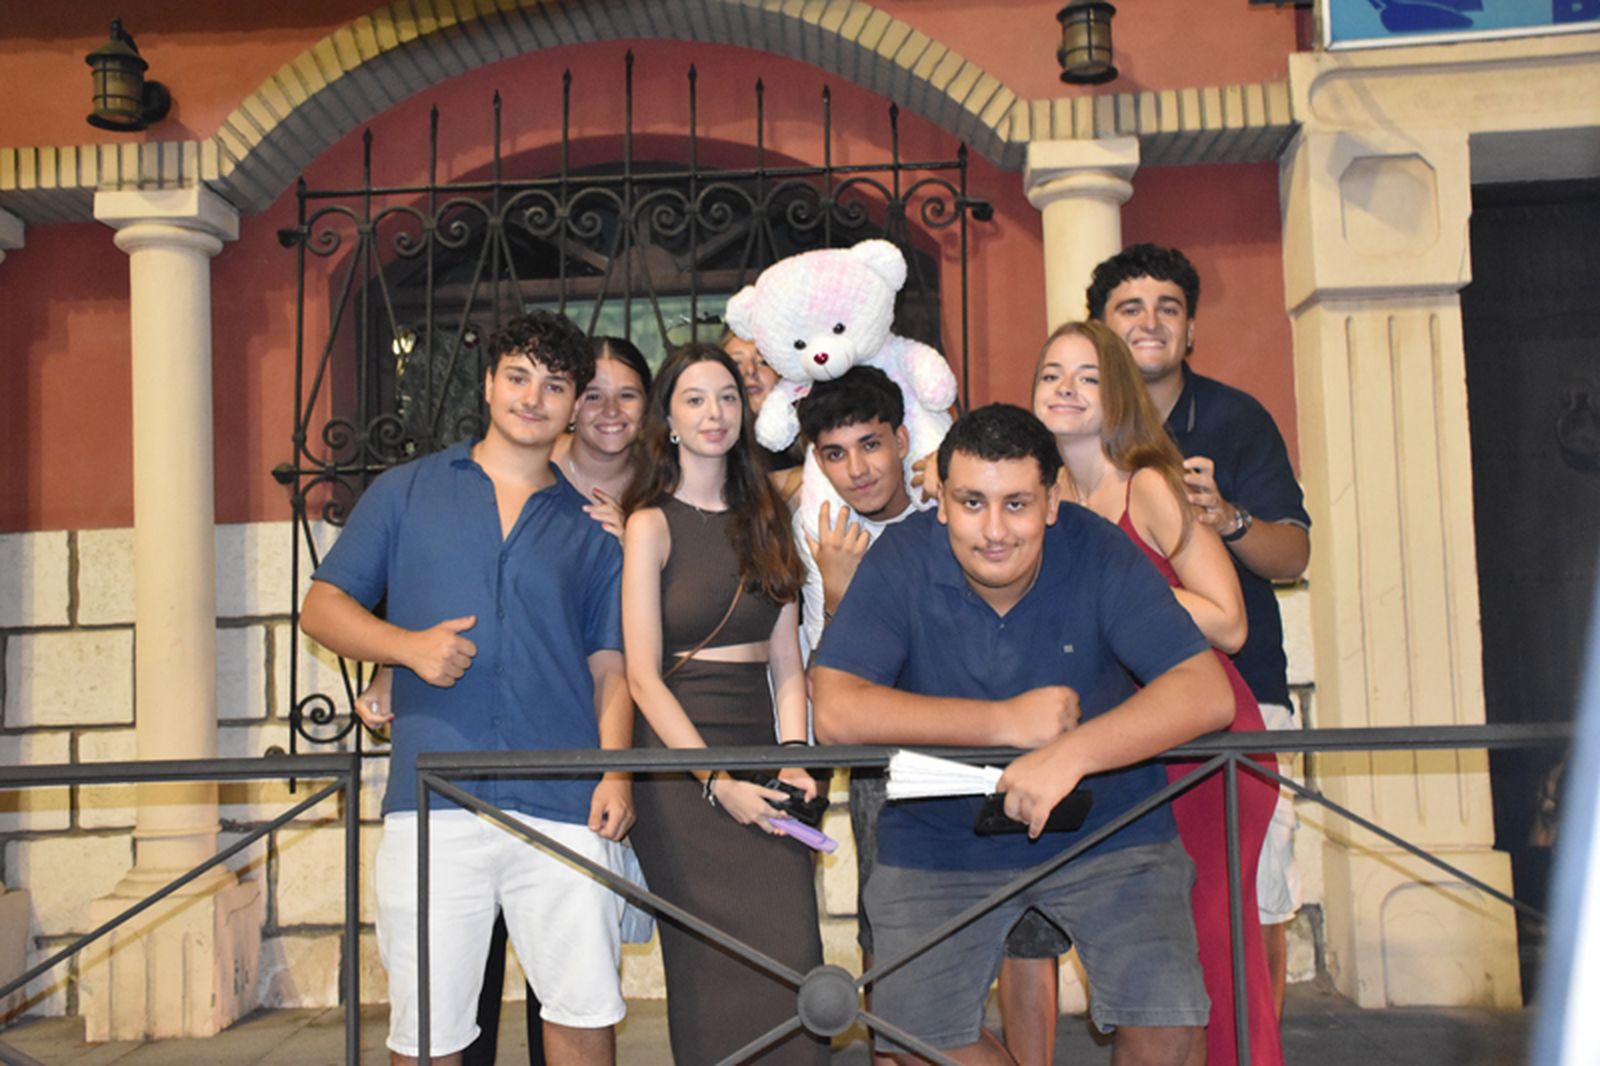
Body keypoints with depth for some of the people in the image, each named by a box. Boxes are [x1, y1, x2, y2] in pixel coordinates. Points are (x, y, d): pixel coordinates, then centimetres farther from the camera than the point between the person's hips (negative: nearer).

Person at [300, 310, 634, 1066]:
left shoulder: (589, 528, 15)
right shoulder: (406, 492, 13)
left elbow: (609, 666, 12)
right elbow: (322, 607, 11)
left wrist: (615, 773, -3)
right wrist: (408, 645, -8)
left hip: (563, 803, 1)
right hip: (433, 801, -1)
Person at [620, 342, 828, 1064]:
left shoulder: (764, 518, 14)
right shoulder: (652, 524, -1)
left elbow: (787, 664, 11)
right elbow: (643, 678, -7)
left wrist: (794, 759, -4)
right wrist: (718, 781, -14)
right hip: (679, 771, -4)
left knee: (793, 962, -4)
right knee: (714, 975, -5)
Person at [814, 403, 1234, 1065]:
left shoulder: (1099, 554, -15)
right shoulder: (900, 560, -15)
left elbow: (1206, 693, -24)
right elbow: (836, 711, -24)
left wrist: (1071, 753, -40)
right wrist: (1006, 723, -27)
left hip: (1106, 830, 0)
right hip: (940, 840, 1)